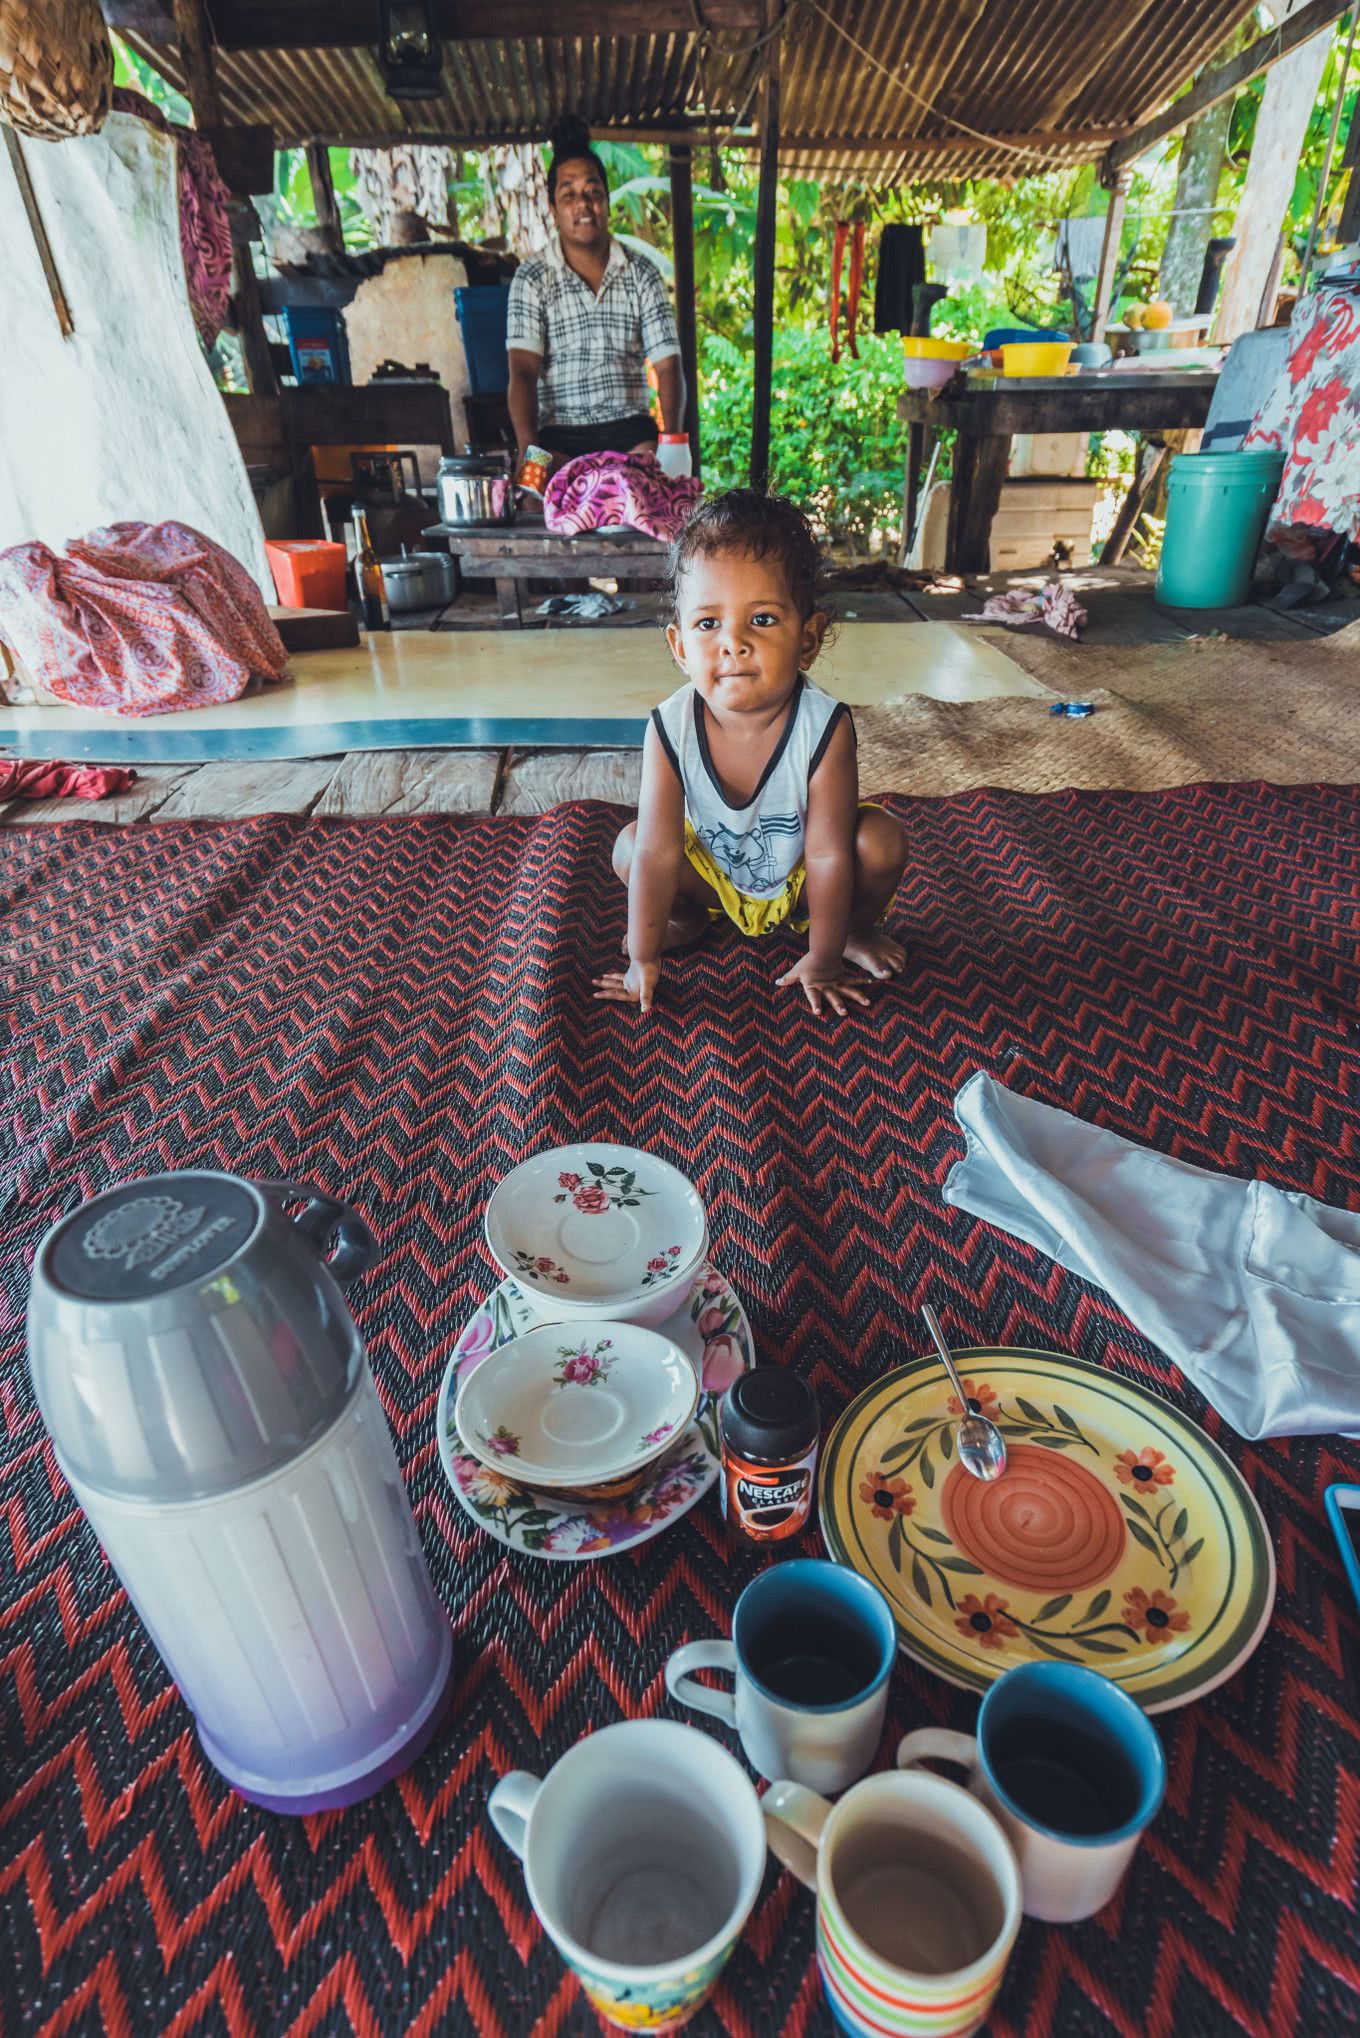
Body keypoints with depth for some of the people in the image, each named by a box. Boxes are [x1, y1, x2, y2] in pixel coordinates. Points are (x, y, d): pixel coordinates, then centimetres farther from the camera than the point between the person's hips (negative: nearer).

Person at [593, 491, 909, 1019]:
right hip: (714, 871, 2)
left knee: (881, 841, -24)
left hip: (799, 879, -1)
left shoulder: (824, 728, -33)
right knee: (628, 847, -18)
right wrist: (643, 959, -19)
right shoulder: (670, 729, -29)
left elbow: (827, 854, -27)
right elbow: (657, 852, -25)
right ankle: (690, 916, 14)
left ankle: (856, 924, 9)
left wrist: (822, 959, -19)